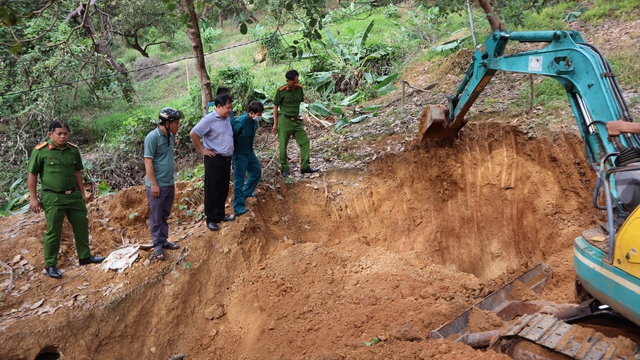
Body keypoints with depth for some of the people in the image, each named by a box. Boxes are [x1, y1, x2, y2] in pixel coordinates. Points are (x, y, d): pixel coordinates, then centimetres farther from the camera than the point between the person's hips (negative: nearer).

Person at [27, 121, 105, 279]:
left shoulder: (73, 150, 3)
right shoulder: (40, 151, -10)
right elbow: (32, 175, -6)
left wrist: (82, 192, 14)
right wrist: (33, 198, -7)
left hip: (73, 195, 5)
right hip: (53, 198, -5)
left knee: (82, 226, 13)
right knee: (53, 232, 3)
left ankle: (85, 256, 29)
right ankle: (50, 265, 16)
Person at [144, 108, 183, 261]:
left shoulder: (171, 137, 8)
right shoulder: (153, 137, -16)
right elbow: (148, 162, -16)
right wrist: (154, 184, -17)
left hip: (169, 184, 8)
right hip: (157, 185, -7)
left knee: (165, 215, 16)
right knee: (156, 216, 4)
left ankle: (164, 241, 26)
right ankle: (157, 245, 12)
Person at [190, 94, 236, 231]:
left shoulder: (227, 119, 10)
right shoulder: (210, 119, -14)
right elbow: (193, 134, -19)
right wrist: (202, 150, -14)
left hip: (226, 159, 8)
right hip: (214, 160, -8)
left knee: (223, 190, 15)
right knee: (212, 191, 2)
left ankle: (220, 215, 28)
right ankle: (211, 220, 10)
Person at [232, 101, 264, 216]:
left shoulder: (254, 121, -5)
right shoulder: (240, 123, -30)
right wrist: (233, 153, -14)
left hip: (250, 152, 8)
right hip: (240, 155, -8)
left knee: (257, 172, 22)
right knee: (239, 180, -3)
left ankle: (246, 193, 42)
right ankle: (238, 208, 2)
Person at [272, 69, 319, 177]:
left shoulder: (299, 89, 3)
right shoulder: (281, 91, -10)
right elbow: (275, 106, -3)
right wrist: (275, 123, -2)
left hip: (296, 121, 5)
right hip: (284, 121, -5)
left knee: (305, 141, 0)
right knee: (283, 146, -1)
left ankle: (305, 167, 7)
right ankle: (284, 169, 12)